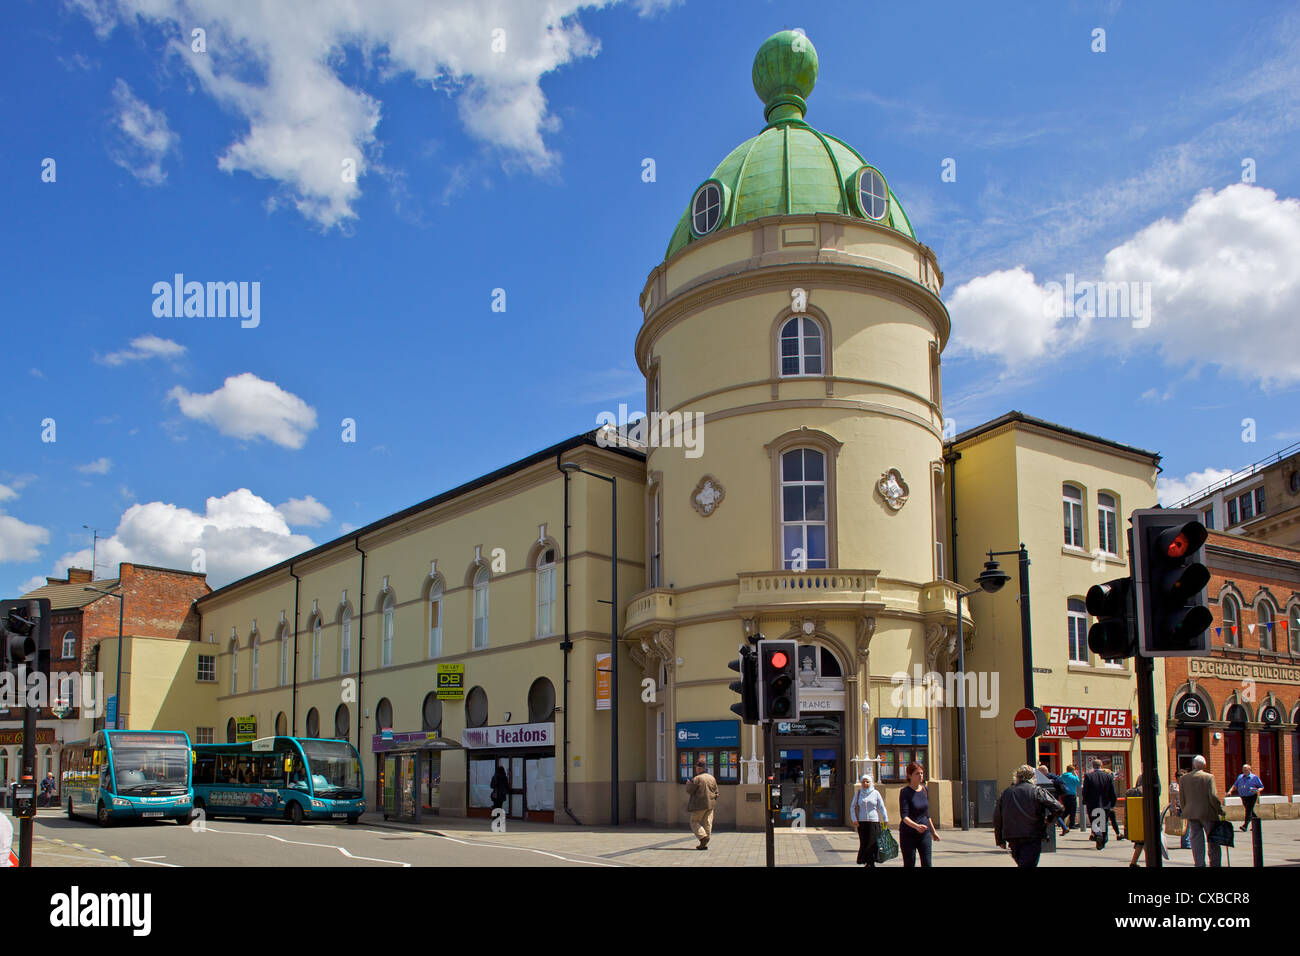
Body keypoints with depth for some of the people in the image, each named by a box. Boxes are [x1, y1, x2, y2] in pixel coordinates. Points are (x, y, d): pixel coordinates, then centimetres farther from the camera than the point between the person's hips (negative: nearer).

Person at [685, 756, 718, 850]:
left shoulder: (696, 779, -15)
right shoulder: (712, 778, 6)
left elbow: (689, 790, -7)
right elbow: (716, 792, 10)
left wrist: (688, 783, 11)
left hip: (699, 805, -6)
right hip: (710, 805, 6)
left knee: (694, 822, 6)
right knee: (707, 823, 9)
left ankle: (703, 836, -15)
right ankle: (704, 844, 10)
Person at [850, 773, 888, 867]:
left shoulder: (875, 793, 4)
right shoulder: (858, 793, 8)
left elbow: (882, 807, 6)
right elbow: (852, 807, 10)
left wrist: (885, 820, 0)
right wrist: (854, 819, -1)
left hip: (874, 821, -1)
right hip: (861, 822, 1)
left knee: (873, 843, -6)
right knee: (863, 843, -1)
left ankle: (870, 863, 2)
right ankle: (867, 862, 10)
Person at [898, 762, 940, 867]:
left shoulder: (925, 790, 6)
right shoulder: (905, 792, -12)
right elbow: (904, 816, -20)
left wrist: (933, 831, 24)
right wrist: (916, 826, -36)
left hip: (924, 834, 5)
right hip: (908, 834, -5)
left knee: (927, 863, -2)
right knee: (909, 864, 1)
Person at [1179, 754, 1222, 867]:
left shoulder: (1184, 778, 3)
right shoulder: (1209, 777, -8)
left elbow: (1181, 798, 5)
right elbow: (1213, 796, -13)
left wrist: (1184, 811, 16)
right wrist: (1220, 810, -1)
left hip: (1191, 814, 3)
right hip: (1208, 813, -3)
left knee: (1196, 840, 5)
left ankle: (1199, 863, 2)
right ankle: (1214, 863, 11)